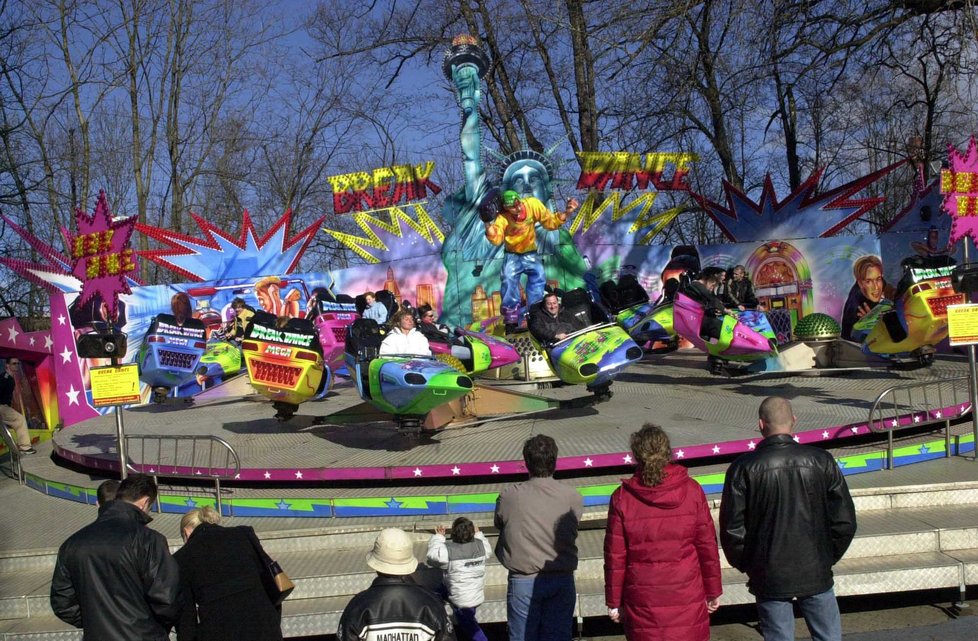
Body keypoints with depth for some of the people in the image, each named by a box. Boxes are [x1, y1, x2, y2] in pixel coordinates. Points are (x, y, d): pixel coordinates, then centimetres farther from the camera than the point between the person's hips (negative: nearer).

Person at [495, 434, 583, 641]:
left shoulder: (508, 496, -10)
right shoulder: (573, 498, -7)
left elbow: (499, 524, 4)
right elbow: (571, 530, 3)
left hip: (523, 582, -1)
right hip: (561, 581, 1)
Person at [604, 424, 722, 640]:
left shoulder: (622, 498, -7)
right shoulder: (691, 490, -5)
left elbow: (615, 557, -4)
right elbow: (708, 547, 0)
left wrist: (613, 602, 6)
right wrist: (713, 591, 11)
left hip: (643, 603, -1)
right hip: (687, 598, 1)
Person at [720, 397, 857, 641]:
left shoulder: (743, 468, -10)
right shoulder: (821, 461, -4)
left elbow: (732, 529, -8)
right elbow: (844, 521, -1)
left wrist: (747, 566, 7)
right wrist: (828, 557, 12)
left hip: (769, 577, -1)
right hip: (816, 573, 2)